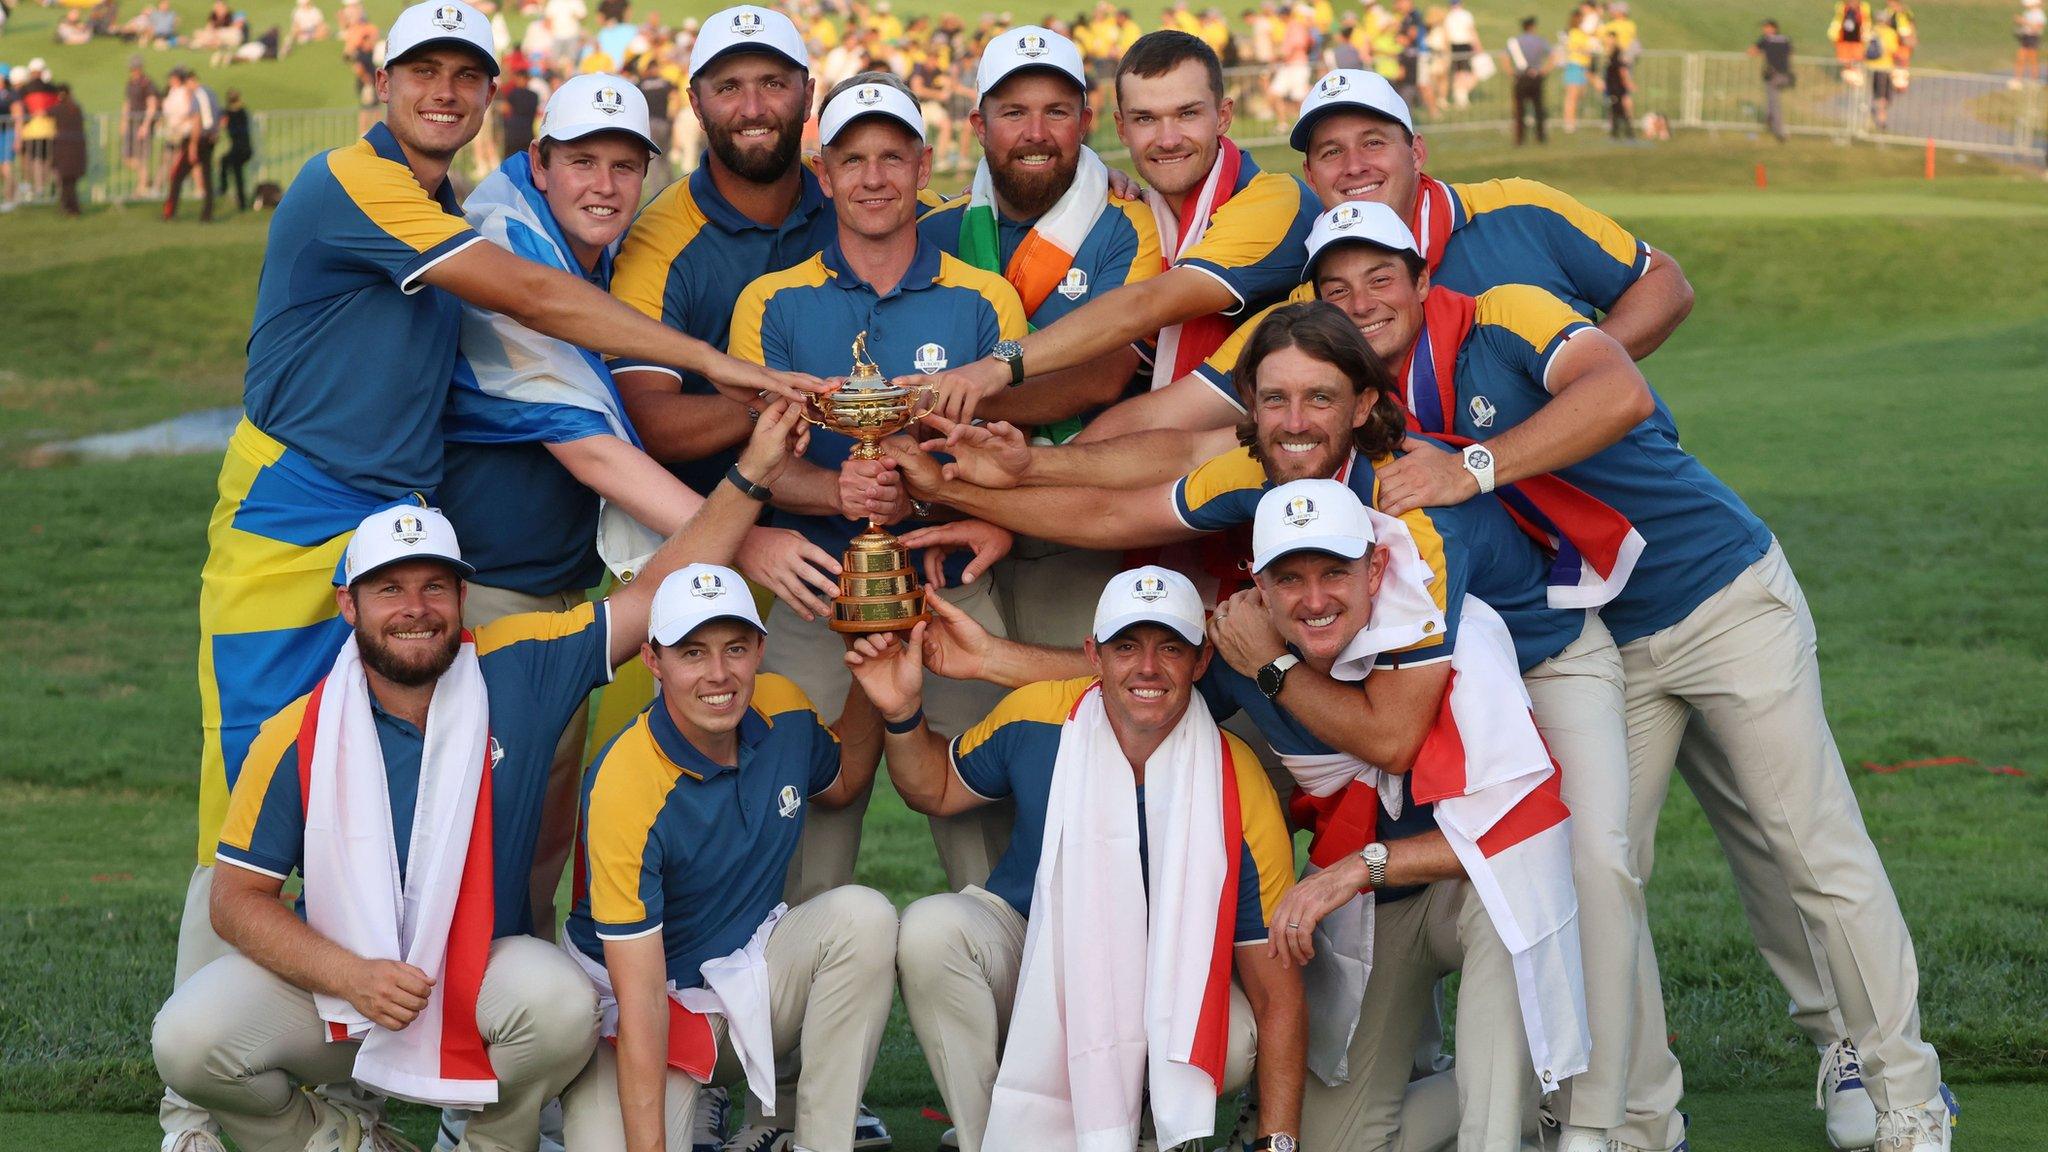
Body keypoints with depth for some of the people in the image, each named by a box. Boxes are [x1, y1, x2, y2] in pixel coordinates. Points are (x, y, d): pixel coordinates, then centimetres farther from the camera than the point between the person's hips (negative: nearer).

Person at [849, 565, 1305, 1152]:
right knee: (931, 929, -29)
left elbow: (1277, 995, -18)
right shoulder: (1038, 718, -14)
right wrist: (902, 714, -13)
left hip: (1163, 985, -1)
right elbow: (935, 788, 9)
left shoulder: (1238, 795, -20)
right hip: (1027, 946, 1)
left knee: (1233, 1038, -33)